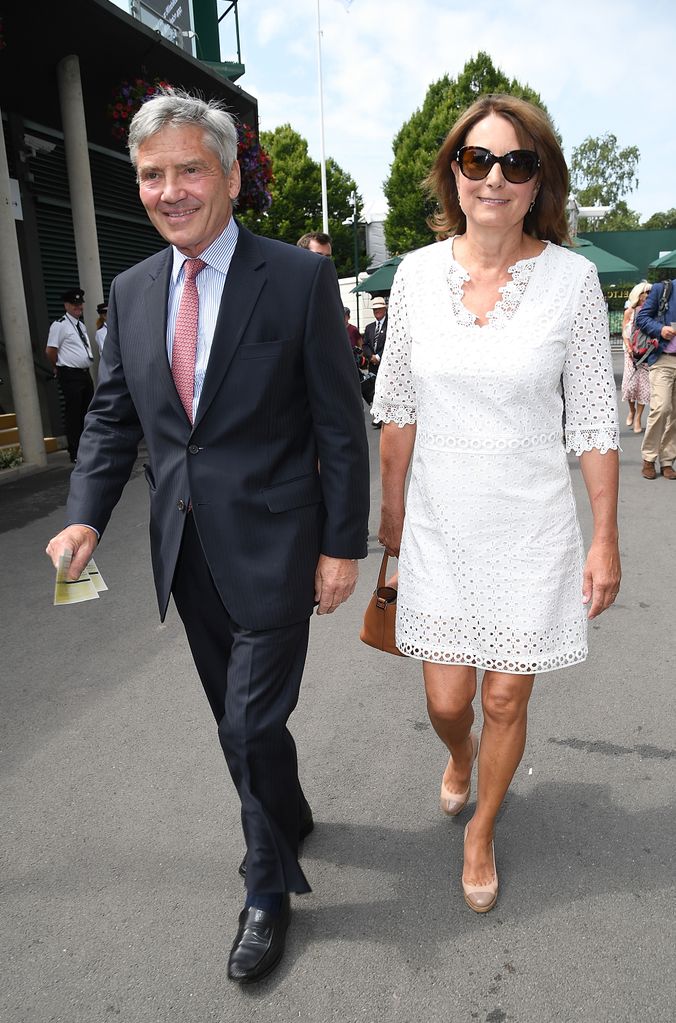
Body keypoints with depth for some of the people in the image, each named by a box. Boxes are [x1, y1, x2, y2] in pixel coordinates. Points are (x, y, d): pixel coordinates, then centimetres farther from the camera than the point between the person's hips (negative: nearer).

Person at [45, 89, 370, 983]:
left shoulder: (300, 279, -9)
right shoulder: (132, 291, 6)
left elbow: (340, 423, -9)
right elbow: (113, 417, 9)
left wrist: (342, 544, -10)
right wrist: (86, 517, -5)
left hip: (271, 545, -5)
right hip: (187, 549, 6)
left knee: (253, 722, 2)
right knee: (235, 715, 20)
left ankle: (269, 887, 29)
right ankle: (289, 817, 48)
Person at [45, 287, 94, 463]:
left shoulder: (82, 326, 16)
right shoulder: (60, 325, -9)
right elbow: (50, 351, -10)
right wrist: (59, 369, 2)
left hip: (85, 374, 8)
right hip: (71, 376, -8)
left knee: (87, 412, 14)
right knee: (73, 415, -5)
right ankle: (75, 453, 2)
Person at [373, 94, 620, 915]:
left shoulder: (571, 278, -8)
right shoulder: (417, 273, -2)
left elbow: (594, 421, -3)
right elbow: (399, 406, 5)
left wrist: (605, 539, -3)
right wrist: (391, 510, 8)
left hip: (530, 529, -1)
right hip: (440, 528, 2)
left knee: (506, 700, 10)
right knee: (446, 702, 9)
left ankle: (480, 832, 41)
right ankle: (459, 755, 50)